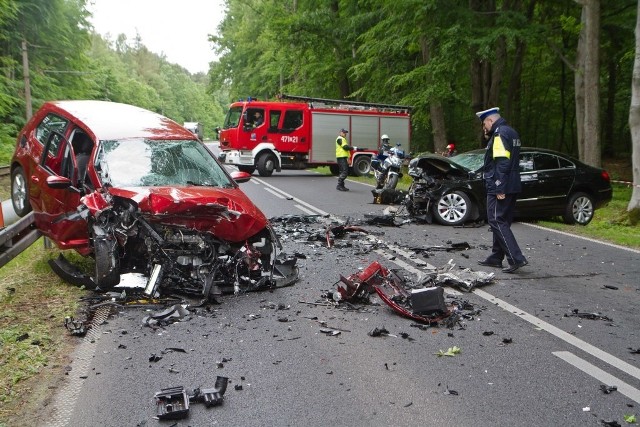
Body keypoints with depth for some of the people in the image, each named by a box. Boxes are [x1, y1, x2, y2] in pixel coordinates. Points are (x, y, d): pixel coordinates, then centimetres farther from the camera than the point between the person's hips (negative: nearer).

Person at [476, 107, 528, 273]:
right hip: (512, 187, 10)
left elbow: (502, 163, -21)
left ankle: (517, 259, -14)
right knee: (502, 222, 14)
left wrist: (499, 188, -23)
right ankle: (496, 258, 22)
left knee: (497, 221, -9)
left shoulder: (500, 133, -13)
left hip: (499, 188, -10)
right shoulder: (511, 132, 19)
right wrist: (489, 139, 14)